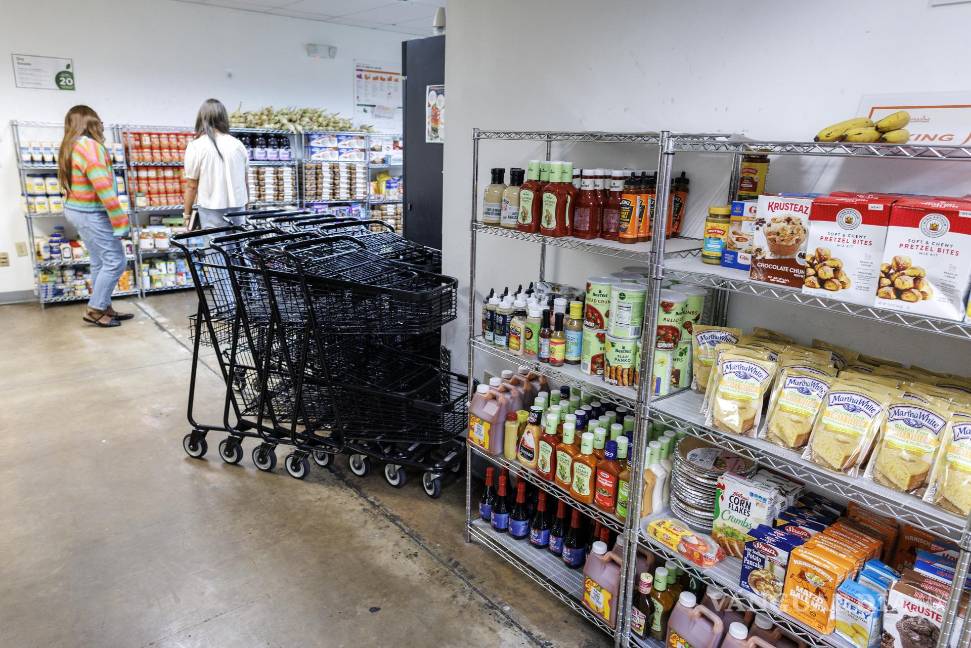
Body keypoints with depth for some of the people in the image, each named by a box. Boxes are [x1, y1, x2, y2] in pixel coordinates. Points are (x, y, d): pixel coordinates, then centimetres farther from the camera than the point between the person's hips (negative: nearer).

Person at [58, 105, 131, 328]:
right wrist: (120, 221, -21)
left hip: (77, 209, 10)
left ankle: (104, 308, 21)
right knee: (115, 261, -5)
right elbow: (104, 188, -25)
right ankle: (95, 310, 2)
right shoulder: (90, 146, -19)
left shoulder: (71, 146, 12)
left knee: (100, 262, 15)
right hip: (92, 214, -10)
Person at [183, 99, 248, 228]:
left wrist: (187, 213, 8)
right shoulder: (238, 144, 2)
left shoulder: (196, 146, -7)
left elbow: (191, 185, -4)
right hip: (238, 209, 3)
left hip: (213, 210, -3)